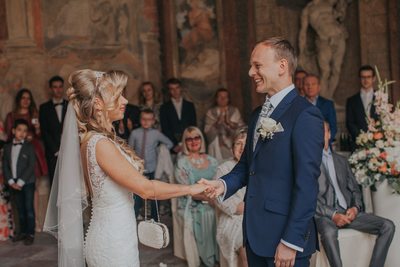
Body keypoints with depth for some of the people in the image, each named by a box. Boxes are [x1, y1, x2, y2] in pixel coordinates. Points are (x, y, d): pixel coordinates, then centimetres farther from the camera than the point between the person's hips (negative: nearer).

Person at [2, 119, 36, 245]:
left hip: (27, 183, -3)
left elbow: (31, 166, -9)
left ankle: (30, 234, 2)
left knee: (29, 208, -2)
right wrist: (11, 182, -5)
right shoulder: (7, 147, 9)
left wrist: (20, 182, -13)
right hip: (14, 184, 4)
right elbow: (5, 166, 7)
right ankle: (23, 232, 17)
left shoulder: (29, 147, -2)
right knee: (20, 209, 9)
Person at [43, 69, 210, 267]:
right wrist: (190, 189, -12)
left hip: (110, 237, 9)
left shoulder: (91, 138, 6)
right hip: (114, 242, -9)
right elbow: (146, 189, -22)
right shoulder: (100, 143, -21)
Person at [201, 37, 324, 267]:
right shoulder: (258, 114, 13)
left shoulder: (305, 115, -13)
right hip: (255, 234, 7)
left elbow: (306, 185, -17)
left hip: (284, 236, -7)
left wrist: (291, 241, -18)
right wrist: (224, 184, -3)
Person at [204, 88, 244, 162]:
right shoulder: (210, 112, 8)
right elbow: (207, 132, -1)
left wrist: (229, 122, -13)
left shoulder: (235, 111, 10)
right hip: (216, 147, 0)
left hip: (232, 147, 0)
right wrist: (218, 122, -15)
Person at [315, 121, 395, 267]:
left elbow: (354, 189, 20)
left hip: (348, 212, 6)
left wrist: (355, 207, -2)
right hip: (324, 214, -6)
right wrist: (332, 215, -18)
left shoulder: (341, 160, 21)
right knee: (328, 232, -39)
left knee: (388, 226, -13)